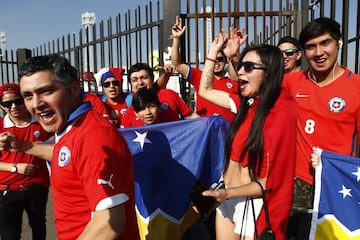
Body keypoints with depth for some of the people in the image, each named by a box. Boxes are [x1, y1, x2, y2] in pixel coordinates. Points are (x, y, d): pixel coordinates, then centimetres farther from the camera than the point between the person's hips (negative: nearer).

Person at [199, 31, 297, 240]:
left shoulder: (279, 117, -20)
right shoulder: (249, 103, 1)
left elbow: (270, 183, -18)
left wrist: (226, 193, -29)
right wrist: (214, 50, 10)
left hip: (250, 203, -7)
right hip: (228, 197, 7)